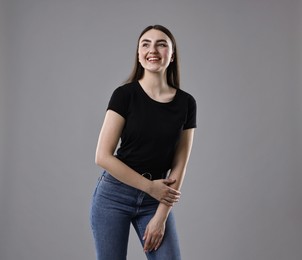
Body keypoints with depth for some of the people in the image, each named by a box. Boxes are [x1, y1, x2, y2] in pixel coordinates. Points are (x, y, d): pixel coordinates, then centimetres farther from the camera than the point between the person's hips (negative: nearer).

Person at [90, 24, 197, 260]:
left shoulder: (186, 103, -1)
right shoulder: (125, 95, -9)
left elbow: (179, 166, 0)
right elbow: (103, 157, -12)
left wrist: (161, 216, -7)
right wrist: (150, 187, -11)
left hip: (156, 200, 3)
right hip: (114, 195, -2)